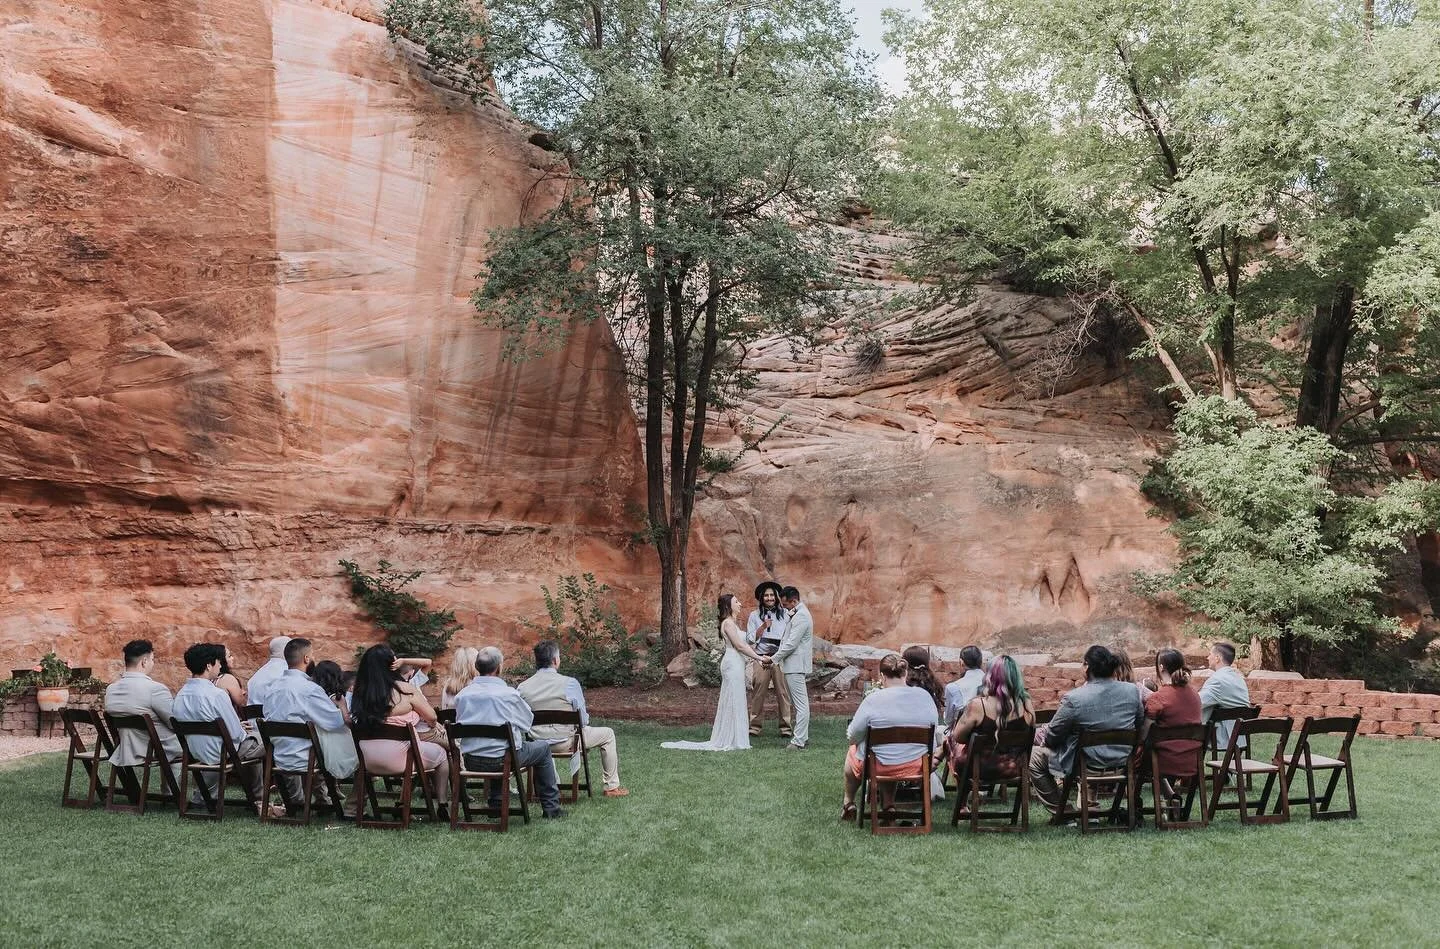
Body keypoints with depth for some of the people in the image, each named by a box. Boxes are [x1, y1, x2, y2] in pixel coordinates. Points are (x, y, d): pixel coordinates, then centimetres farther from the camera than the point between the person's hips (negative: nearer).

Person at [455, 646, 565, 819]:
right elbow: (528, 722, 1)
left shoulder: (462, 695, -3)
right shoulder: (509, 694, -13)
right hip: (503, 761, -5)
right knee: (543, 747, 20)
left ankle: (496, 804, 38)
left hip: (471, 762, 5)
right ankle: (551, 807, 24)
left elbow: (459, 724, 10)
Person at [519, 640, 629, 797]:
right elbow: (583, 720, -10)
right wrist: (586, 717, 13)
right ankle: (612, 787, 22)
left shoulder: (522, 688, -7)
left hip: (536, 742, 5)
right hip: (564, 742, -5)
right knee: (608, 734, 17)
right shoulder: (570, 683, -17)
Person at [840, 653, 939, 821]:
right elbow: (934, 726, 7)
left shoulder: (874, 700, -18)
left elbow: (853, 736, -11)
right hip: (917, 766, 4)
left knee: (853, 750, 29)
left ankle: (848, 803, 45)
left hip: (879, 767, -4)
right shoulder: (925, 696, -7)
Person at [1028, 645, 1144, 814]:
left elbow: (1051, 738, -11)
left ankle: (1061, 810, 16)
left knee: (1035, 757, 14)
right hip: (1123, 762, 6)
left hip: (1089, 765, -6)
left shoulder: (1073, 699, -22)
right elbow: (1140, 723, 9)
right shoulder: (1132, 690, -8)